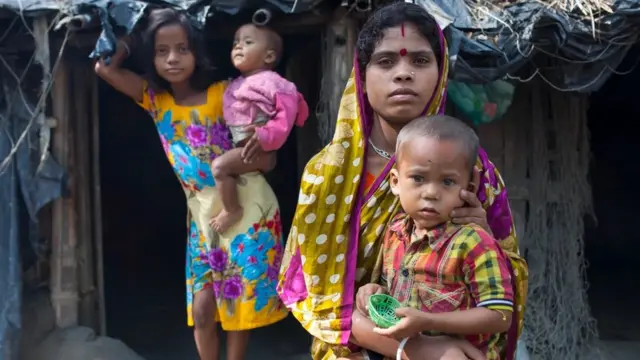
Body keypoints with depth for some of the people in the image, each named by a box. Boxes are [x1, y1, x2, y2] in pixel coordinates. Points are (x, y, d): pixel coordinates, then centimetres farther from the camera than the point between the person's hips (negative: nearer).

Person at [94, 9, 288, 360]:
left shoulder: (222, 94, -10)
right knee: (201, 308, 9)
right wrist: (125, 40, 0)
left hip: (248, 209, -3)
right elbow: (106, 68, -7)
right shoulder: (153, 98, 1)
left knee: (242, 303, 8)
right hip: (202, 215, 4)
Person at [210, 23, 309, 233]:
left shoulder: (270, 81, -13)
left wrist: (266, 136, -29)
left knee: (219, 166, -23)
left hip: (259, 150, -10)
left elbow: (287, 111, -23)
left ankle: (232, 210, -7)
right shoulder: (236, 85, 16)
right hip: (241, 147, 10)